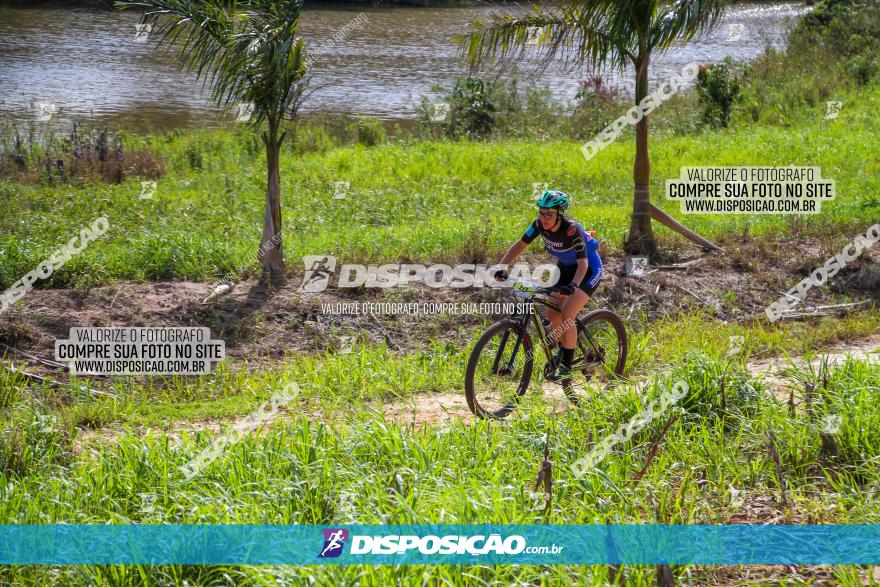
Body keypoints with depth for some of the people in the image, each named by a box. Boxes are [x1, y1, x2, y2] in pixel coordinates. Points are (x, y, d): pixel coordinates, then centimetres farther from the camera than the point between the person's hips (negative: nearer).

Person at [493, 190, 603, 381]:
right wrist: (501, 268, -21)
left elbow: (583, 263, -39)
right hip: (565, 267, 7)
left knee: (567, 314, -19)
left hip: (589, 269, -7)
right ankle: (564, 349, 27)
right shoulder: (540, 225, -17)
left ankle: (566, 366, -9)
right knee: (552, 313, 1)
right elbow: (520, 245, -8)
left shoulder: (571, 229, -34)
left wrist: (573, 285, -56)